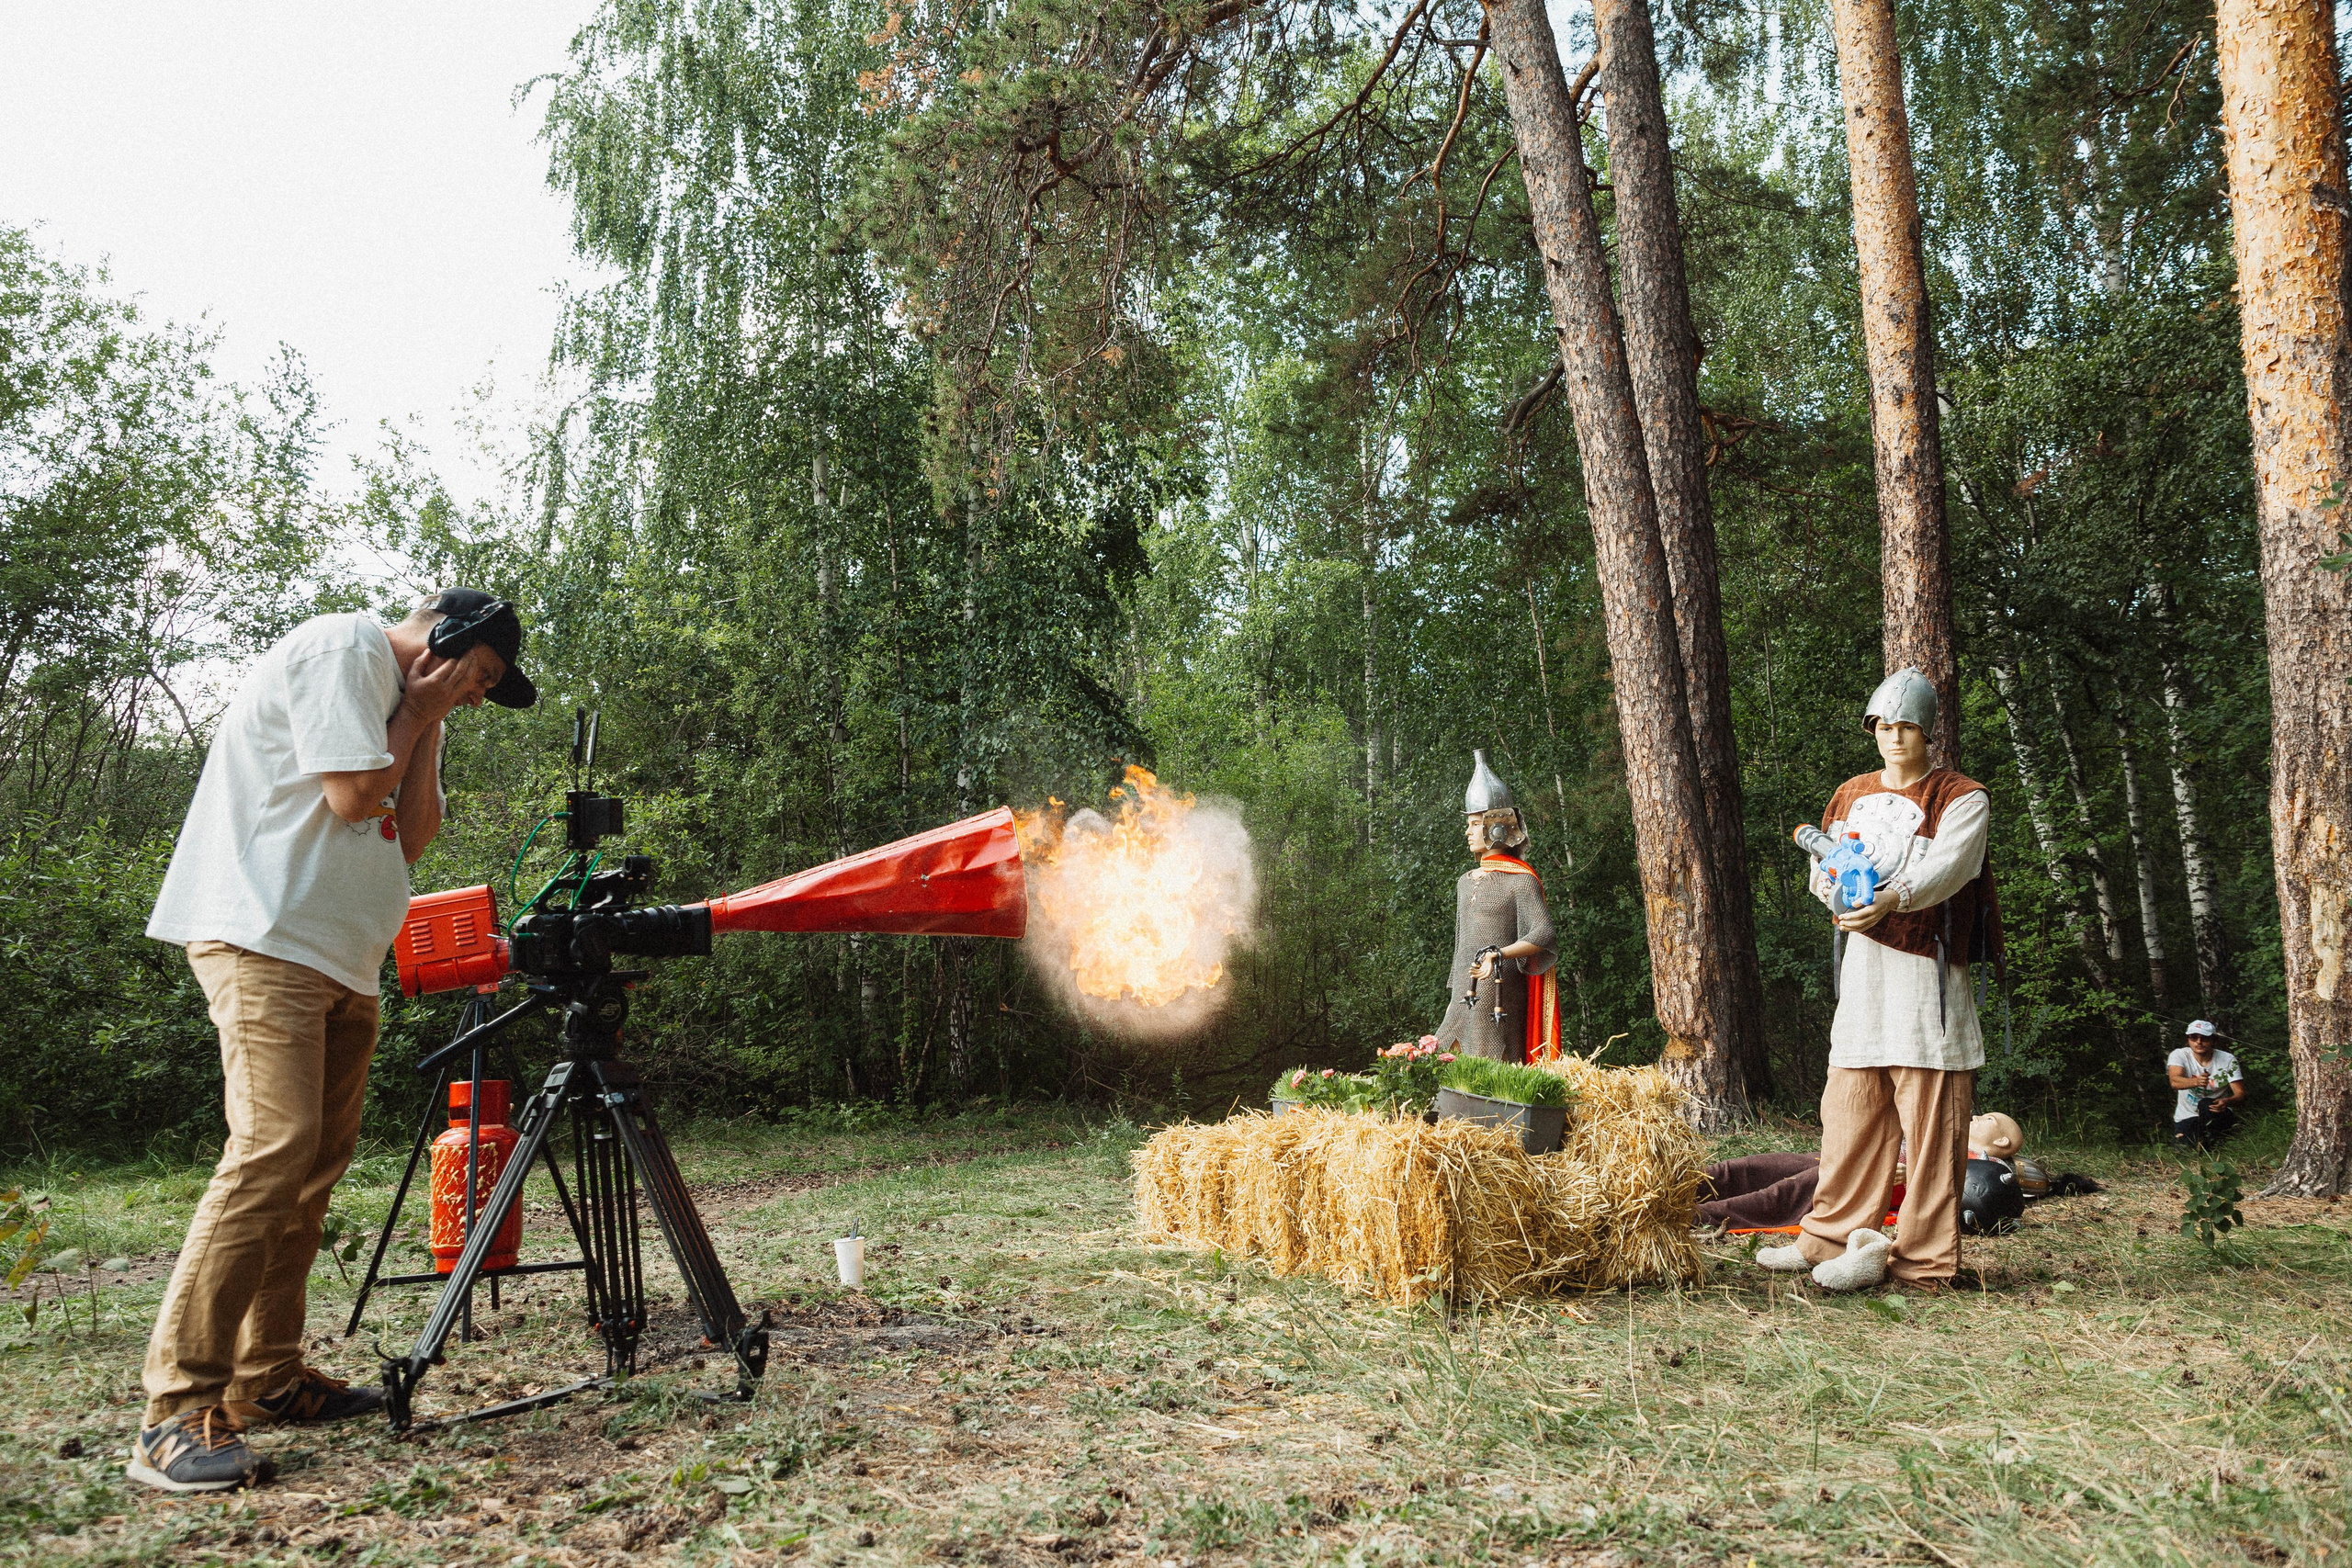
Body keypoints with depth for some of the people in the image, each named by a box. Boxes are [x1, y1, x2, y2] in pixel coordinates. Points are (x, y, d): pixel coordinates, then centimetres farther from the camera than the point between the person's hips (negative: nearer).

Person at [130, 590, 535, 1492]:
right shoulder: (343, 649, -6)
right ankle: (178, 1410, -16)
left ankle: (267, 1377, 14)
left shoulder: (405, 705, 22)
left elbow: (408, 840, 11)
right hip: (263, 936, -10)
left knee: (316, 1162, 7)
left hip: (339, 959, 10)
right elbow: (352, 795, -15)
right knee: (273, 1148, -18)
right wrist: (417, 713, -2)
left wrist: (428, 726, 7)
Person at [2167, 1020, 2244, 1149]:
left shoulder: (2228, 1060, -6)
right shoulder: (2179, 1055, -9)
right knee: (2181, 1148, -22)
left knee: (2206, 1104, -34)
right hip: (2187, 1115, 1)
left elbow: (2240, 1093, -11)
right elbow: (2174, 1081, -29)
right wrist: (2196, 1082, -51)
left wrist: (2227, 1102, -36)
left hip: (2219, 1114, -1)